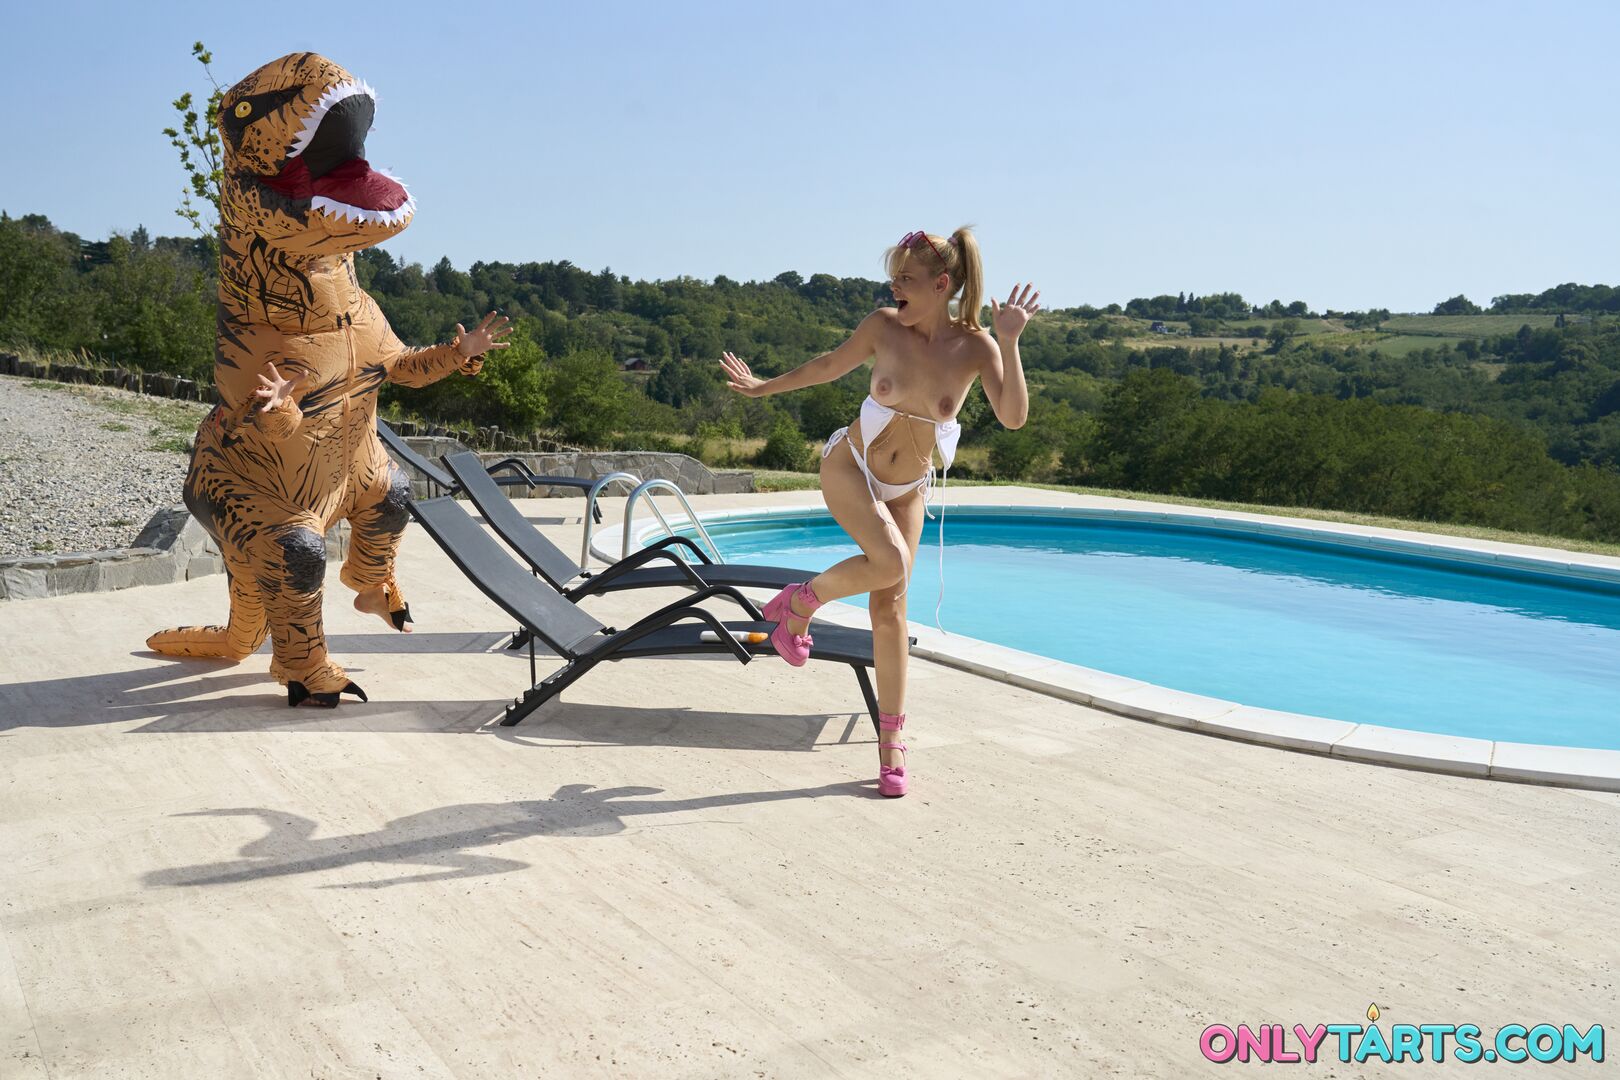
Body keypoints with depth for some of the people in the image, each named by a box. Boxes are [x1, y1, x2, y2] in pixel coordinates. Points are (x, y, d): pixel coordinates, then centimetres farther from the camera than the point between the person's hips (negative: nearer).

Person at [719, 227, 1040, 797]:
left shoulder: (975, 346, -14)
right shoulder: (884, 325, -13)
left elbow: (1014, 416, -26)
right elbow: (832, 364, 5)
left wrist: (1009, 343, -33)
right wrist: (765, 386, 15)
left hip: (906, 488, 2)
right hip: (848, 465, -1)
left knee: (891, 604, 1)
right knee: (890, 564, -28)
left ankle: (890, 742, 11)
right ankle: (801, 602, 1)